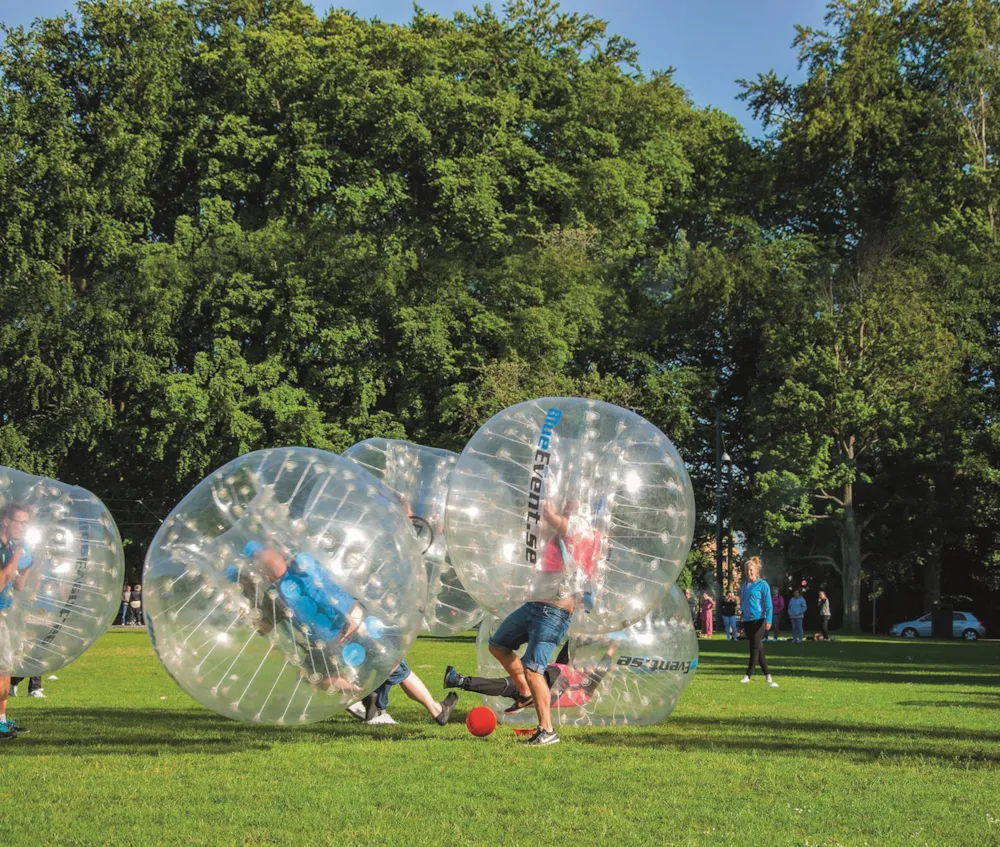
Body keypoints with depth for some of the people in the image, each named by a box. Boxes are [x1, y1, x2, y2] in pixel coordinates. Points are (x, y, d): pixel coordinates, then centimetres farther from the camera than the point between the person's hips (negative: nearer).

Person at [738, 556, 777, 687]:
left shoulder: (762, 585, -5)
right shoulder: (744, 586, 12)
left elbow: (768, 604, -9)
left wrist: (768, 620, -17)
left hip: (759, 620, -6)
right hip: (747, 621, 6)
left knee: (755, 648, -6)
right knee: (759, 648, 7)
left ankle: (748, 675, -4)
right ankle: (767, 676, 11)